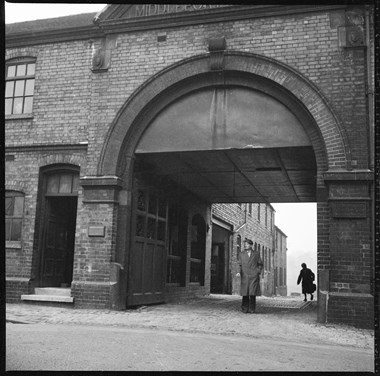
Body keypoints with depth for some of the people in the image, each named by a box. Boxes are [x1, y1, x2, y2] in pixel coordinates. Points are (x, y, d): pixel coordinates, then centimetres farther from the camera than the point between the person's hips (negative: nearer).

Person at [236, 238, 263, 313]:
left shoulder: (256, 253, 9)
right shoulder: (242, 254, 11)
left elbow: (260, 264, 13)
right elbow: (240, 265, 11)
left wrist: (258, 272, 0)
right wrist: (239, 272, -5)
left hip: (254, 276, -1)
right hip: (245, 276, 1)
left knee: (252, 293, -6)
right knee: (245, 293, -3)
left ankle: (252, 309, 3)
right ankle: (245, 309, 6)